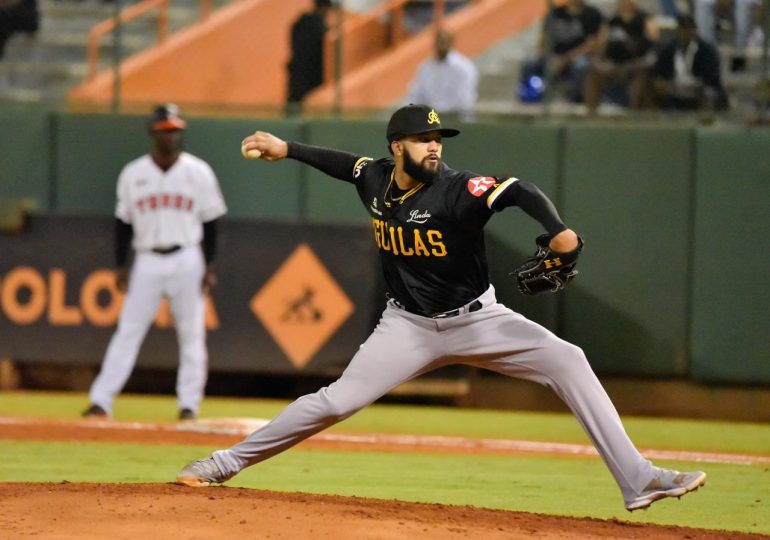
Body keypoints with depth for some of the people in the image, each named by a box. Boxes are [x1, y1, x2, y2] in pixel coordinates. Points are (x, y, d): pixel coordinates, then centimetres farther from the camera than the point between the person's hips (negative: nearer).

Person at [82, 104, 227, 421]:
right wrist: (120, 267, 4)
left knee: (191, 335, -1)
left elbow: (210, 222, 2)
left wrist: (210, 267, -3)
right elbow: (123, 224, 9)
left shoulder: (198, 172, 1)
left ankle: (189, 406, 6)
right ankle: (100, 403, -6)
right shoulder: (133, 174, 4)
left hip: (187, 261, -1)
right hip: (148, 262, 1)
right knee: (128, 332, -3)